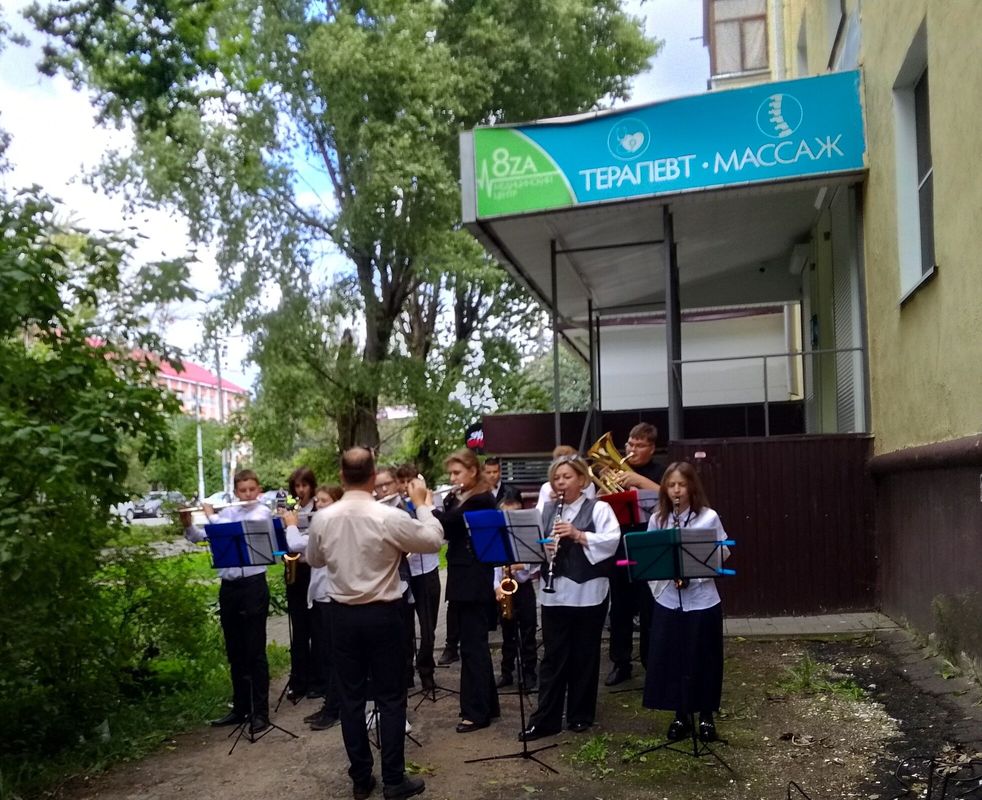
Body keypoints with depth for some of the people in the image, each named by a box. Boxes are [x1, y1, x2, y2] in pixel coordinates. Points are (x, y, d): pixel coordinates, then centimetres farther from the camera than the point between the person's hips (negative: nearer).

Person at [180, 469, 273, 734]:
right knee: (234, 653, 12)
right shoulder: (227, 512, 10)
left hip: (253, 586, -5)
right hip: (228, 587, 5)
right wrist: (188, 524, -9)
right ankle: (240, 708, 23)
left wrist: (211, 515, -10)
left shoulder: (263, 513, -4)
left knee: (255, 652, -1)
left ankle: (260, 712, 5)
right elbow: (198, 537, 9)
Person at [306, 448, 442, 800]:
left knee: (351, 698, 11)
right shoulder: (389, 517, -17)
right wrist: (423, 503, 6)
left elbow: (314, 560, 13)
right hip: (383, 614, -3)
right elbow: (433, 541, -6)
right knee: (391, 697, 6)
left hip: (342, 614, 4)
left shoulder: (322, 519, -5)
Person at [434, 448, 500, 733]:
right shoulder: (457, 500, 14)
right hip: (462, 580, 9)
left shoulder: (482, 500, -13)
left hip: (475, 582, -9)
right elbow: (446, 531, 5)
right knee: (474, 644, 14)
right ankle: (486, 705, 24)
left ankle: (476, 712, 4)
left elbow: (448, 522, -24)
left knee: (473, 646, -4)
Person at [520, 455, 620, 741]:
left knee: (584, 657, 8)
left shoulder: (598, 508, -3)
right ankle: (545, 719, 11)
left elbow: (612, 541, -16)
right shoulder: (545, 510, 10)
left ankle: (581, 715, 22)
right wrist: (543, 548, -14)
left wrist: (578, 535, -25)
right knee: (553, 657, 6)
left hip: (588, 594, -3)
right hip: (555, 594, 3)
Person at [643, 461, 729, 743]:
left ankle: (706, 717, 24)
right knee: (670, 659, 7)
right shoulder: (657, 519, 2)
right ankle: (681, 716, 23)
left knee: (703, 660, 7)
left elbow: (723, 554, 0)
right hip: (668, 601, 2)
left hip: (702, 601, -2)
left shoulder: (709, 518, -5)